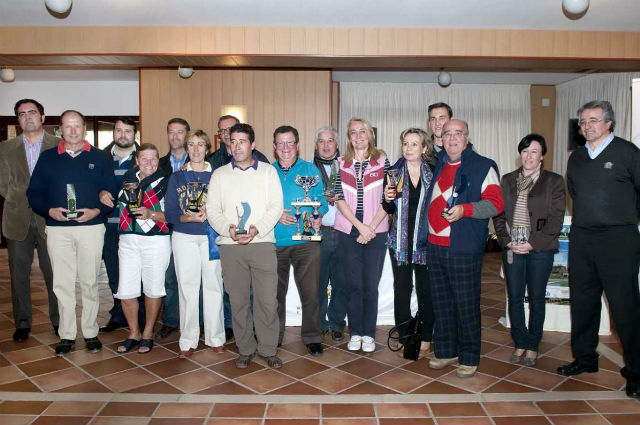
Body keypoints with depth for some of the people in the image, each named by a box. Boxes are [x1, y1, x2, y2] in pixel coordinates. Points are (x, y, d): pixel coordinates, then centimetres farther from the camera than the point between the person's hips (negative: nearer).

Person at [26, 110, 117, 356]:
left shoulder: (98, 157, 7)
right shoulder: (47, 158, 11)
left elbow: (111, 192, 4)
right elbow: (34, 193, 8)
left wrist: (96, 211, -12)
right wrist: (50, 211, -9)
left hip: (91, 227, -1)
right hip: (57, 229, 1)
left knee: (89, 282, 5)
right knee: (62, 283, 4)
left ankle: (91, 333, 16)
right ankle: (66, 335, 15)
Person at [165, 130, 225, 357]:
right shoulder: (177, 177, 9)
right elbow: (169, 212, 3)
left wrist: (209, 214, -16)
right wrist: (188, 217, -15)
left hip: (211, 237, 0)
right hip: (184, 237, 1)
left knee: (213, 286, 0)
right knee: (187, 287, 1)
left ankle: (215, 337, 13)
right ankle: (188, 340, 12)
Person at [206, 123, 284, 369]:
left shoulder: (268, 172, 9)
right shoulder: (219, 175, 12)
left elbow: (276, 207, 1)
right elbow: (212, 210, 6)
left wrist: (257, 228, -14)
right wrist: (227, 228, -12)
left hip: (262, 243, -1)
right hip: (230, 246, 2)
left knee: (267, 299, -3)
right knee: (238, 300, 7)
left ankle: (268, 349, 12)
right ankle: (245, 349, 21)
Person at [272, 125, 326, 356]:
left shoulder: (310, 170, 6)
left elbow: (320, 199, 5)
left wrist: (318, 217, -15)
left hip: (306, 241, -1)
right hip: (275, 242, 2)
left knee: (310, 291, 0)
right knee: (275, 292, 11)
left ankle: (312, 338, 15)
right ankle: (273, 337, 26)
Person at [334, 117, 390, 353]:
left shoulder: (382, 161, 3)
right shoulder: (341, 163, 6)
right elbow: (339, 199, -1)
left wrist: (372, 227, -10)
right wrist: (360, 226, -10)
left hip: (376, 231, -1)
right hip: (348, 230, 1)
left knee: (371, 285, 3)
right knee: (353, 284, 6)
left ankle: (368, 334, 16)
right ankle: (355, 333, 19)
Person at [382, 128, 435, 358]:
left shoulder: (433, 172, 2)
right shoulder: (394, 172, 4)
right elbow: (389, 210, 8)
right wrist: (388, 199, -13)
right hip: (400, 240, 1)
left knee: (426, 289, 5)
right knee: (402, 289, 6)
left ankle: (425, 339, 20)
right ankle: (405, 338, 19)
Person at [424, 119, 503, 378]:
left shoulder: (482, 167, -1)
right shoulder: (437, 166, 16)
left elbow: (495, 203, -9)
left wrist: (465, 209, -23)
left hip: (463, 249, -6)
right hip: (434, 246, 6)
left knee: (466, 305, 0)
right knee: (441, 303, 13)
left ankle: (469, 358, 15)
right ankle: (446, 352, 26)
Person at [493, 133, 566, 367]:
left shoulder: (554, 181, 2)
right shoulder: (507, 180, 11)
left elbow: (556, 218, -4)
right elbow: (498, 213, 8)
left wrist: (533, 243, -12)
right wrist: (507, 241, -5)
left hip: (540, 249, -2)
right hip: (512, 248, 3)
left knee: (536, 298, 7)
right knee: (514, 298, 6)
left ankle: (533, 345, 21)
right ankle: (520, 343, 21)